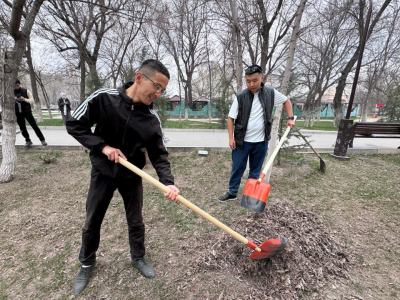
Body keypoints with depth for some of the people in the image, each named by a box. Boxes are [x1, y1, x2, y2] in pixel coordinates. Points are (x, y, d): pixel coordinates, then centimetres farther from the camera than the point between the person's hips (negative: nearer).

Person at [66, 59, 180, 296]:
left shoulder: (152, 119, -13)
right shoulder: (103, 98, -17)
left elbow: (159, 155, -11)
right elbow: (75, 125, -9)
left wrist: (169, 182, -26)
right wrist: (103, 146, -21)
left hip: (132, 176, 1)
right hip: (102, 172, 0)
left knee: (136, 221, 15)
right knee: (92, 222, 16)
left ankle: (138, 258, 42)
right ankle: (87, 263, 43)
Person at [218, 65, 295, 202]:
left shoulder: (271, 93, -3)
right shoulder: (240, 97, -9)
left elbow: (286, 100, 15)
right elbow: (231, 118, -5)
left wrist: (290, 118, 4)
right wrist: (231, 138, -9)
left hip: (261, 141, 2)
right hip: (242, 141, -1)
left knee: (255, 170, 14)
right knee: (237, 168, 8)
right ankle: (232, 193, 26)